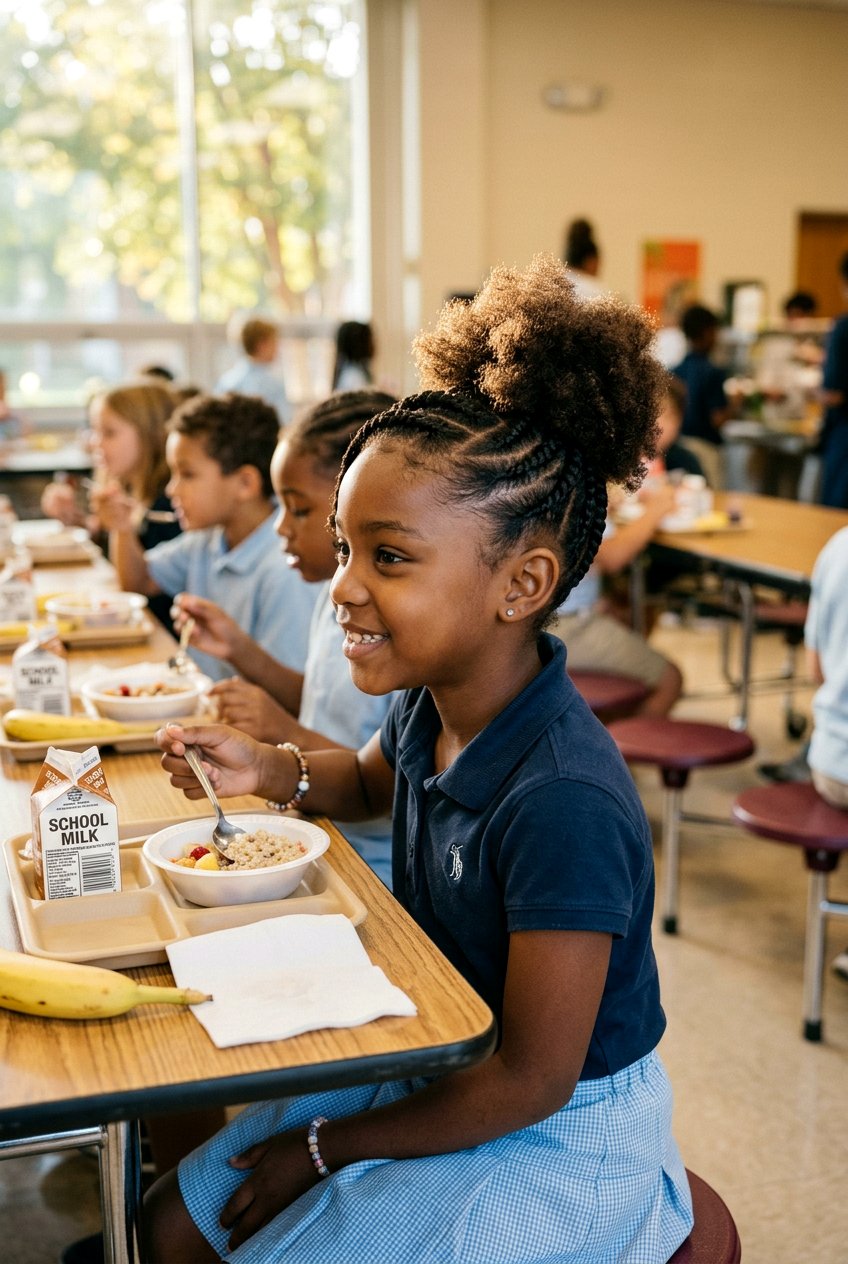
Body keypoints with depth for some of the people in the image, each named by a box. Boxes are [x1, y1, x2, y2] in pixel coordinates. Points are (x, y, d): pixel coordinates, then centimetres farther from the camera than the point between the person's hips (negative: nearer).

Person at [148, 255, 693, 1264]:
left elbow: (532, 1081, -24)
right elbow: (371, 781, 18)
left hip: (559, 1139, -7)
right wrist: (268, 771, -4)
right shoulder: (431, 704, -9)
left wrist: (329, 1145, -12)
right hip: (444, 1064, 8)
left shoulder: (563, 803, -34)